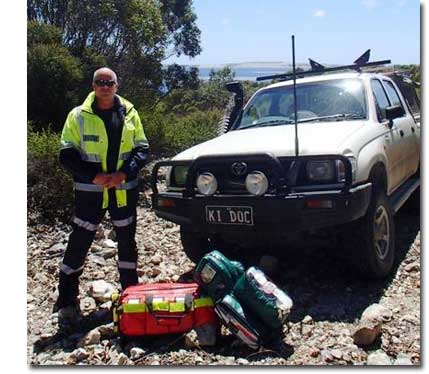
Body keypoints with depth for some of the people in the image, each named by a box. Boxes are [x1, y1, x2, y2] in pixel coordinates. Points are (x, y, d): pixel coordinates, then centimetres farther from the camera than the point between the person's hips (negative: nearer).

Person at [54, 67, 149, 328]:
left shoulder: (129, 113, 5)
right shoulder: (78, 116, -1)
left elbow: (142, 148, 4)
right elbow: (67, 154, -4)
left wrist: (124, 173, -13)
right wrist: (94, 176, -17)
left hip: (125, 189, 2)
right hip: (90, 190, -2)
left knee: (127, 241, 13)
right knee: (79, 243, -1)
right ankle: (67, 301, 10)